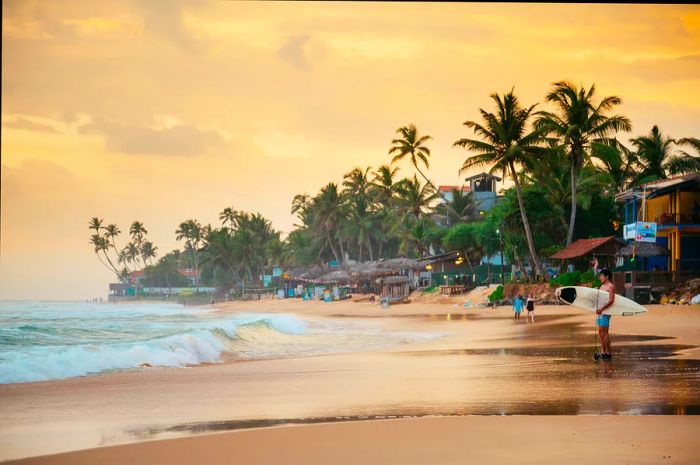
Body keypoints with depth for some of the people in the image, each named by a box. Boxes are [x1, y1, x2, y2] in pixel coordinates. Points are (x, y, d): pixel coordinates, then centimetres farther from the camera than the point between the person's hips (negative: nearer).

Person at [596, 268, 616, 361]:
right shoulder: (602, 286, 19)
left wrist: (602, 308, -26)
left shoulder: (610, 286, -9)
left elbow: (611, 300, -18)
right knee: (600, 332, 9)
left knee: (605, 332, -9)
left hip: (605, 311, -9)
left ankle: (608, 354, -6)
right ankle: (603, 352, 14)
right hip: (599, 310, 9)